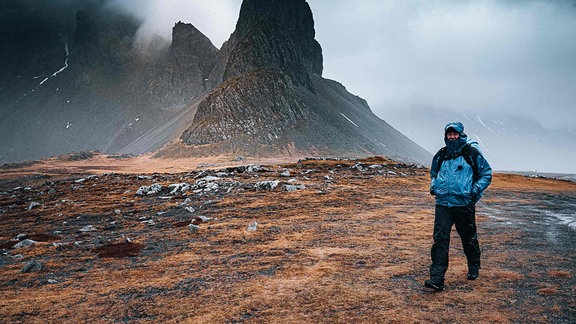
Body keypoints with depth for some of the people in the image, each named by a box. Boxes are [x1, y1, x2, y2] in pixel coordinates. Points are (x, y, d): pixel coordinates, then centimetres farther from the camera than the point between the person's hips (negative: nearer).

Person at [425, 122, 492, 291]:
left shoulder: (472, 153, 0)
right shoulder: (440, 155, 11)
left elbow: (487, 173, 5)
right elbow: (433, 173, 28)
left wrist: (475, 190, -7)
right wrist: (433, 186, 9)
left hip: (464, 203, -2)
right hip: (443, 203, 2)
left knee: (469, 238, 14)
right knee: (440, 238, -9)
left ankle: (474, 268, 40)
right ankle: (437, 278, -10)